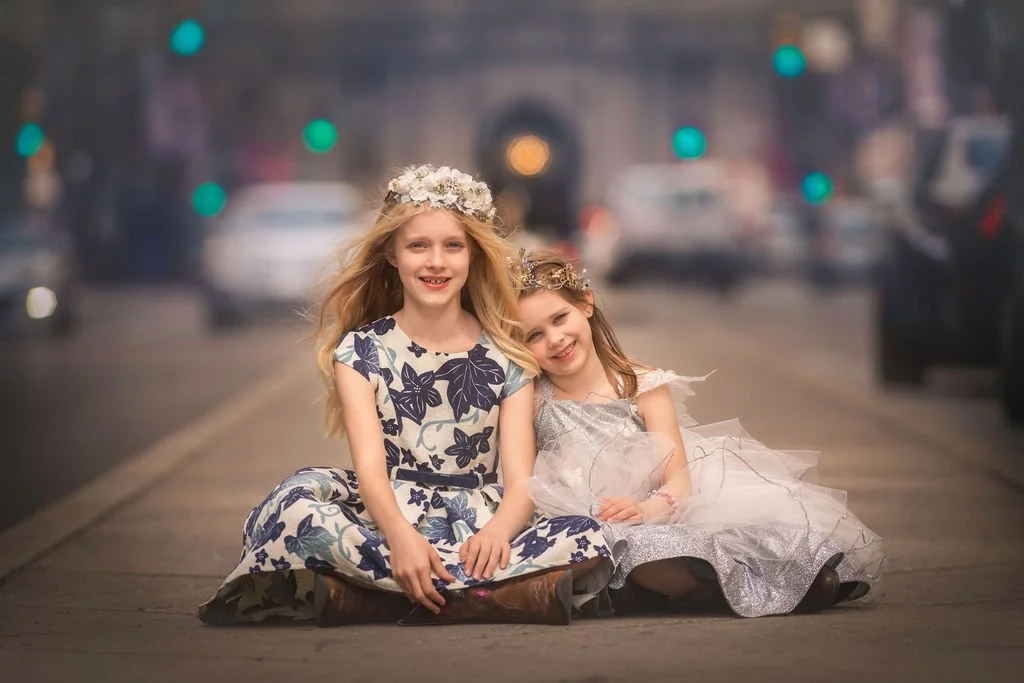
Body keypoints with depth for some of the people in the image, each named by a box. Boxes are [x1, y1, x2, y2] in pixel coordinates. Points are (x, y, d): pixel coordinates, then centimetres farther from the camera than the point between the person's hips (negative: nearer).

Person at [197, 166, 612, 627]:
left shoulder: (506, 359, 11)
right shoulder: (360, 350, 8)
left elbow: (520, 482, 1)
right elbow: (370, 465, -7)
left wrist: (498, 530, -24)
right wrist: (401, 537, -29)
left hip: (476, 528, 2)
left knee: (586, 541, -29)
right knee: (296, 506, -32)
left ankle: (362, 596, -32)